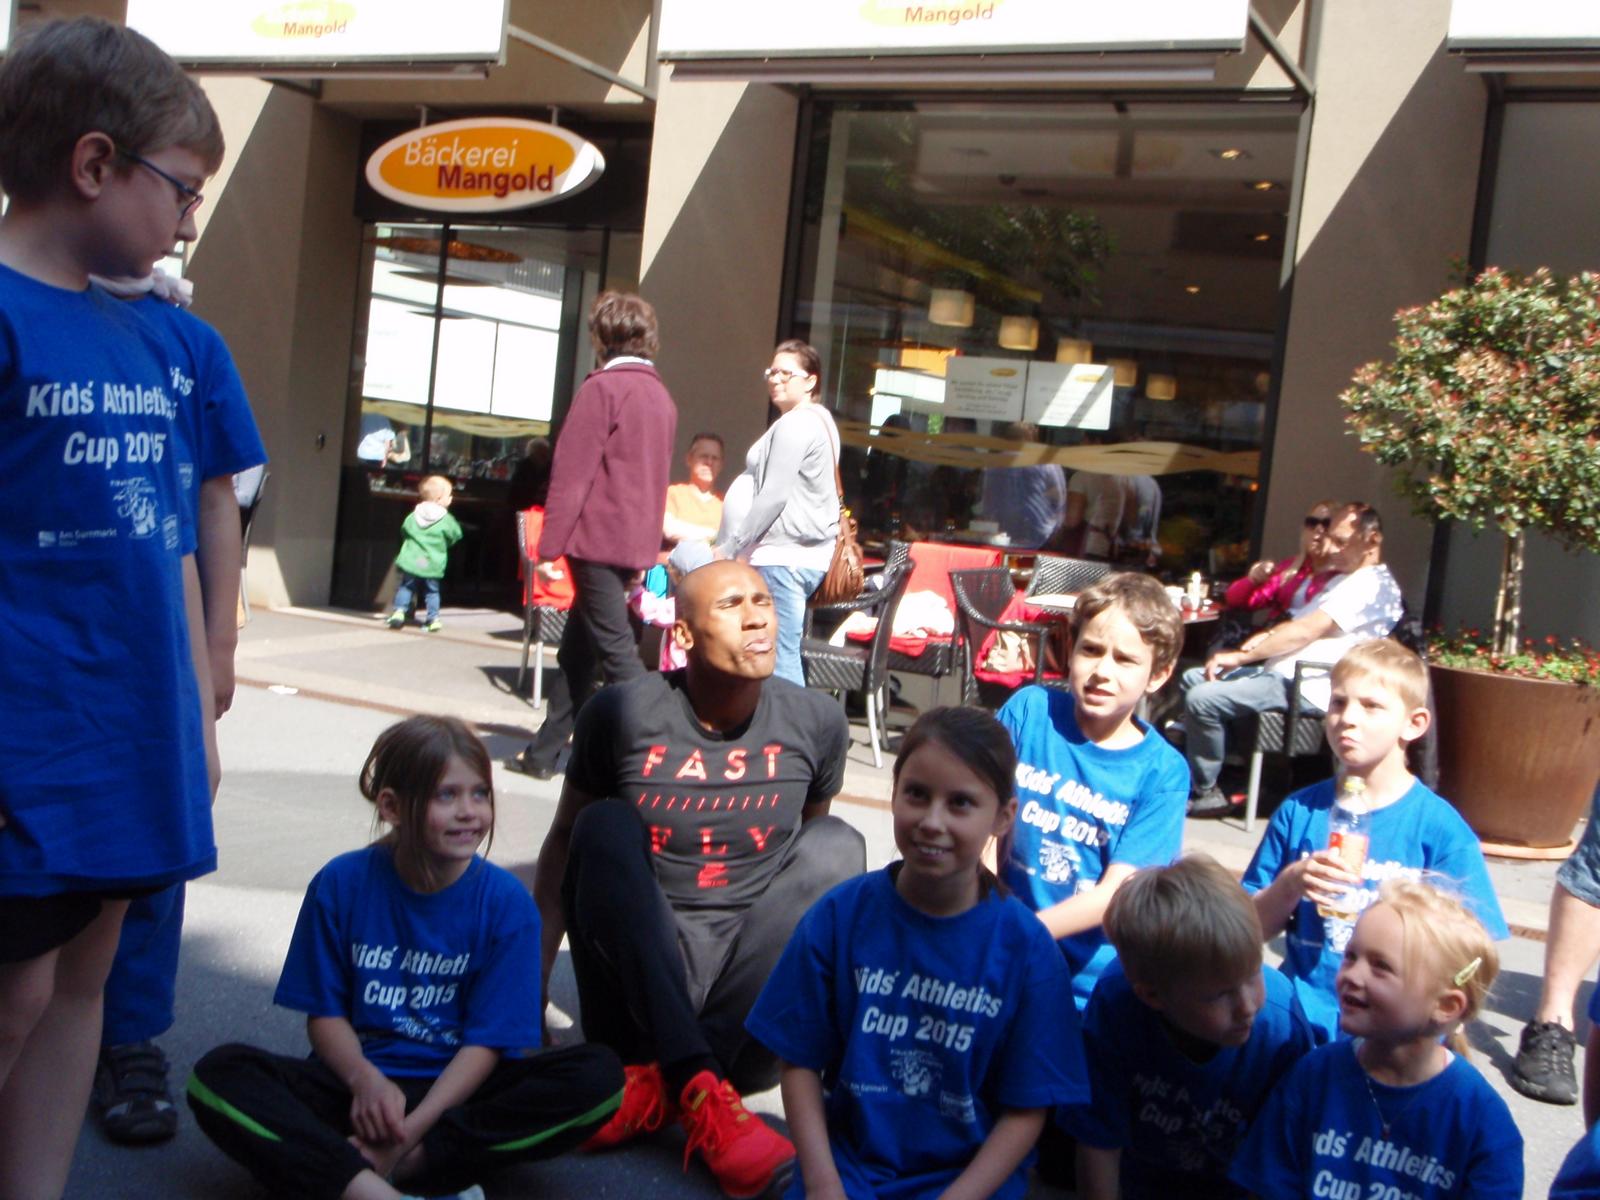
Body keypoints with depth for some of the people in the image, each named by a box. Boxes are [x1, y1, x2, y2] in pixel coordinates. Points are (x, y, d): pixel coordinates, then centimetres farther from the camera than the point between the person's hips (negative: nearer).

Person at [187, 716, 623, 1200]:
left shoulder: (505, 902, -7)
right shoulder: (342, 883, -3)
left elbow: (489, 1039, -10)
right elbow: (324, 1012, 0)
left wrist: (415, 1126, -23)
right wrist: (365, 1079, -20)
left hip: (455, 1091, -1)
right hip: (358, 1084, 1)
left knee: (599, 1077, -26)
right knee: (218, 1074, -24)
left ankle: (404, 1160, -26)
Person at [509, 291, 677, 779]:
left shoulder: (603, 387, -10)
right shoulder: (662, 396, 14)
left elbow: (573, 470, -14)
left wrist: (550, 542, -12)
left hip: (598, 537, -8)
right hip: (637, 542, 8)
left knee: (616, 652, -6)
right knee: (577, 650, 14)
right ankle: (545, 752, 20)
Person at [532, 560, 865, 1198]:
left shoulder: (816, 723, -3)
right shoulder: (620, 714, -8)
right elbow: (565, 839, 2)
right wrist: (531, 978, -4)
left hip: (749, 1005, 2)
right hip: (637, 984, -1)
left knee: (837, 843, -19)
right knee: (605, 826, -23)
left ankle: (657, 1080, -26)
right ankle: (701, 1093, -35)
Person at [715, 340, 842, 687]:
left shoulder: (794, 425, -12)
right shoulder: (821, 419, 19)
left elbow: (773, 496, -17)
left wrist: (729, 547, -12)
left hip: (784, 555, -10)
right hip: (812, 553, 11)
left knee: (779, 657, -10)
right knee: (786, 654, 12)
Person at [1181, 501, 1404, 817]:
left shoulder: (1373, 585, -14)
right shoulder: (1347, 581, 21)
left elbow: (1307, 631, -21)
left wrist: (1239, 656, -17)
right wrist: (1268, 635, 6)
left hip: (1305, 688, -11)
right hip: (1280, 672, 11)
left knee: (1202, 698, -23)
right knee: (1193, 678, 13)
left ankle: (1205, 793, -9)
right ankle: (1191, 772, 12)